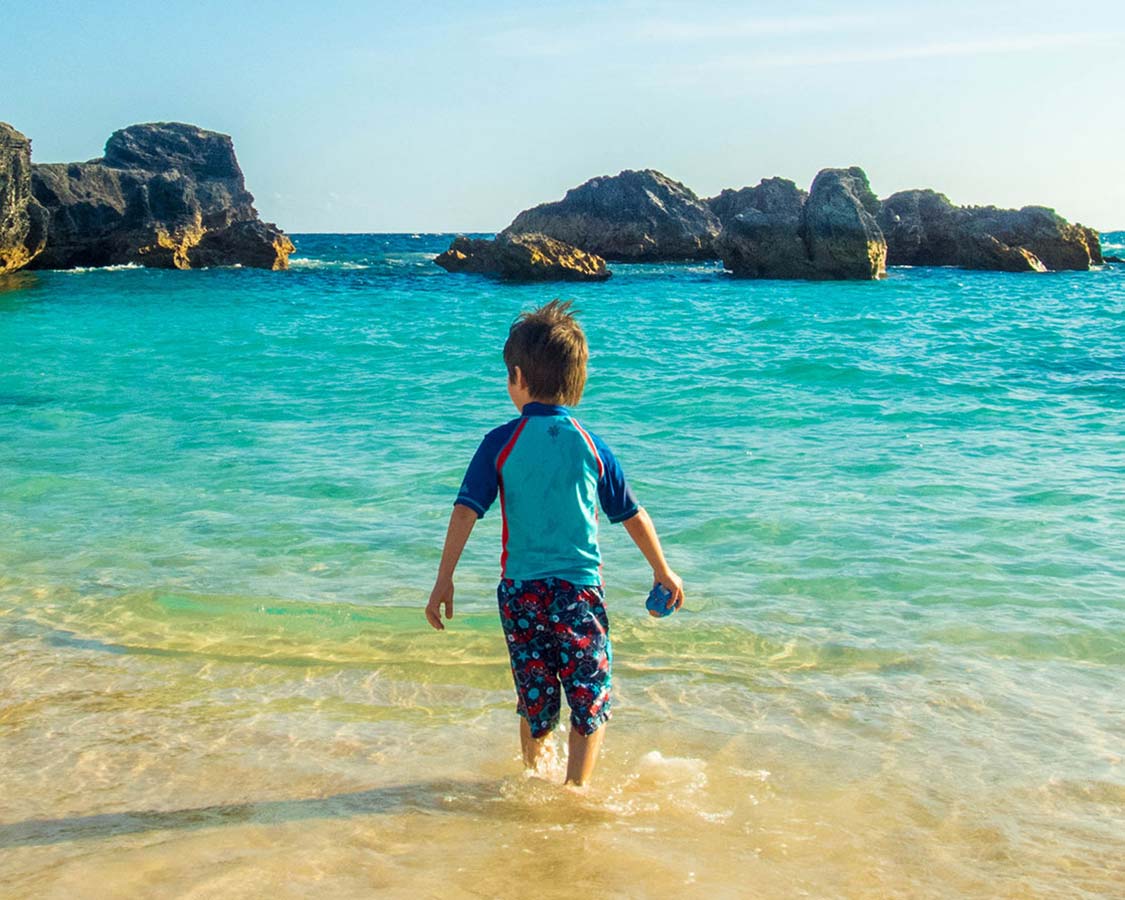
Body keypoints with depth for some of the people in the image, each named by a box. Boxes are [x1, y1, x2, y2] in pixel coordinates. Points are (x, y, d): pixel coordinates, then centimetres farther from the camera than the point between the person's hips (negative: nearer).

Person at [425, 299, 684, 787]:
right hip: (580, 591, -1)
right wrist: (663, 572, 17)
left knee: (535, 703, 18)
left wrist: (444, 581, -7)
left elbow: (465, 512, -10)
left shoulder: (500, 444, -4)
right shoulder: (592, 446, -1)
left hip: (520, 590, 1)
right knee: (590, 702, 11)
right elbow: (634, 518, 5)